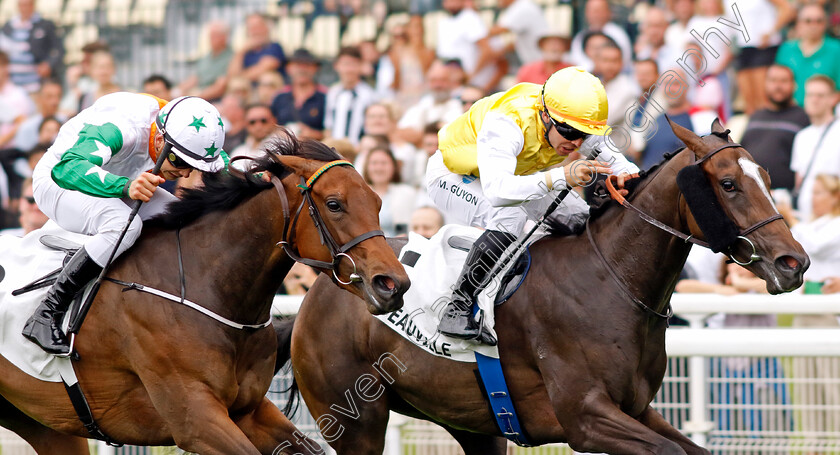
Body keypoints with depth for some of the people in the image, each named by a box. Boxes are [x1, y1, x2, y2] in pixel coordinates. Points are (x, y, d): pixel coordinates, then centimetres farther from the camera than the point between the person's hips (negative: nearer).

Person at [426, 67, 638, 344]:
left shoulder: (571, 128, -20)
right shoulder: (506, 123, -41)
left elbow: (617, 164, -10)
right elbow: (497, 190, -55)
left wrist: (626, 177, -36)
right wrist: (560, 177, -65)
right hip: (452, 177, -8)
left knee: (581, 217, -6)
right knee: (509, 218, -36)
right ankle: (456, 312, -31)